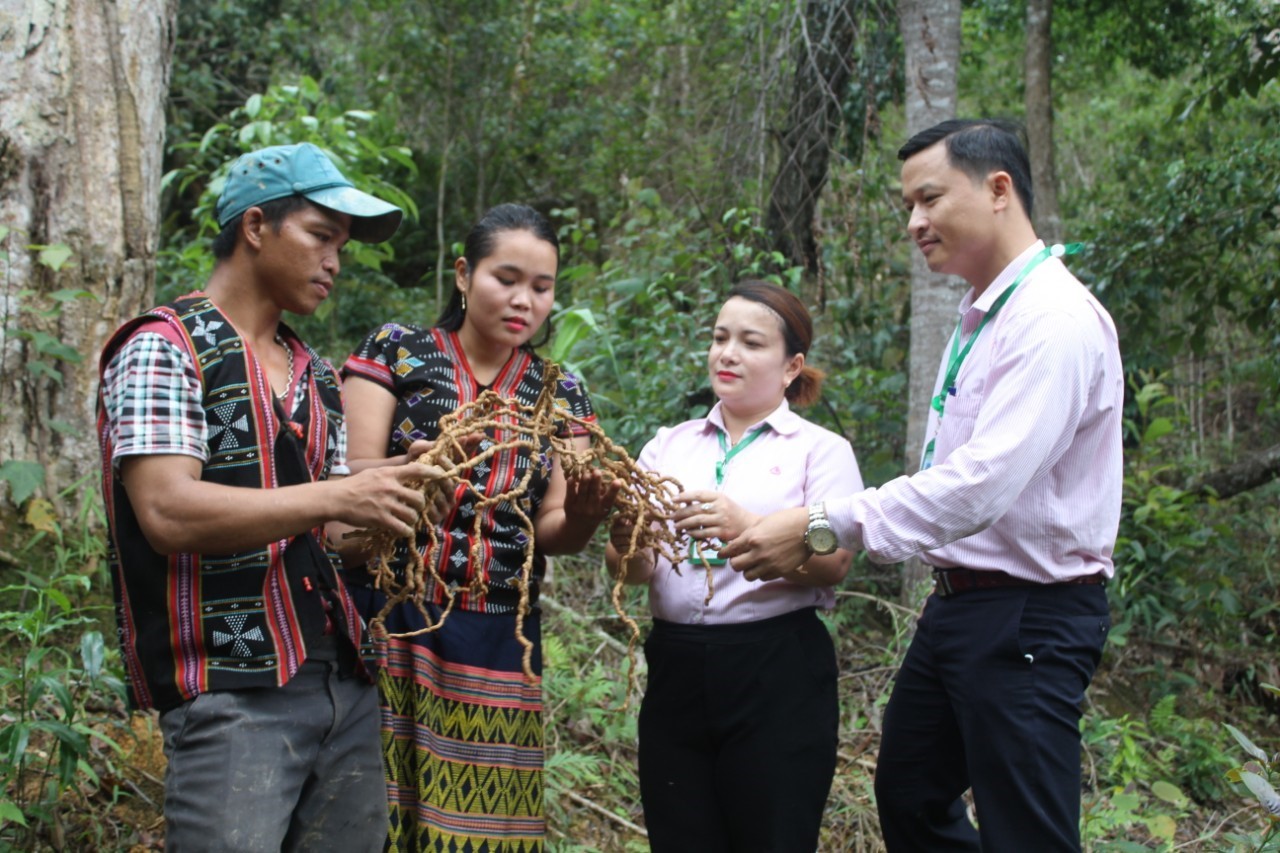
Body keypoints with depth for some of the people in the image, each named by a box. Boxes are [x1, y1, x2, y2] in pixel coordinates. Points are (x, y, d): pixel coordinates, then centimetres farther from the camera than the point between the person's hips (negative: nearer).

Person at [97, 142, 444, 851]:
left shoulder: (314, 374, 18)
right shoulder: (164, 347, -5)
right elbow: (168, 513, -19)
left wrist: (398, 494, 1)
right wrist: (337, 497, -20)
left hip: (345, 683, 8)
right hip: (230, 695, -7)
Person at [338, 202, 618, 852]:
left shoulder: (561, 394, 10)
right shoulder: (397, 351, 2)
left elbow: (551, 533, 7)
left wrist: (582, 515, -16)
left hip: (498, 636, 3)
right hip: (386, 620, -2)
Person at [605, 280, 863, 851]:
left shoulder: (820, 449, 3)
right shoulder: (669, 444, 12)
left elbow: (833, 565, -11)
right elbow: (631, 570, 3)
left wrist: (746, 528, -27)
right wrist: (627, 544, -21)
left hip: (776, 675, -3)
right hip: (676, 671, 3)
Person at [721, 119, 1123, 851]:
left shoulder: (1057, 321, -19)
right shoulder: (982, 318, 11)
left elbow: (984, 483, -29)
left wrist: (824, 528, -27)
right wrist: (831, 545, 6)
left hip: (1028, 617, -10)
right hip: (957, 601, 10)